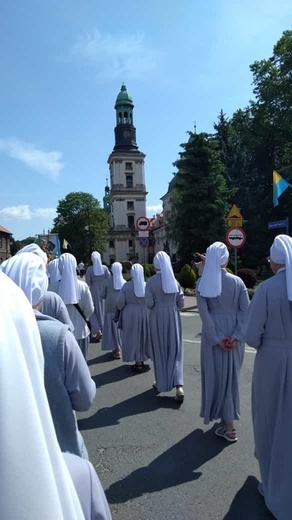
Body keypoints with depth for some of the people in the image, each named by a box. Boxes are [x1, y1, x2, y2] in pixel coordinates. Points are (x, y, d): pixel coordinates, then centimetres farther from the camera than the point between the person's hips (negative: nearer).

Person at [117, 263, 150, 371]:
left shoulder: (126, 286, -12)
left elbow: (120, 302, -12)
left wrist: (121, 309, 8)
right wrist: (145, 307, 10)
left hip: (130, 315, -2)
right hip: (145, 314, 2)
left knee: (133, 337, 10)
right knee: (143, 336, 17)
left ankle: (138, 362, 15)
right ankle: (142, 360, 29)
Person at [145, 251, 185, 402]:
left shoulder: (151, 281, -10)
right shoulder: (174, 280, -1)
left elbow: (149, 304, -13)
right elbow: (181, 303, -1)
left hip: (157, 317, -2)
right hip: (173, 317, 2)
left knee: (159, 350, 14)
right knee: (175, 350, 8)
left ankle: (161, 382, 26)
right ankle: (179, 385, -4)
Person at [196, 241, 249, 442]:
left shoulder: (202, 283, -7)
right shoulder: (237, 281, -4)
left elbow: (204, 313, -13)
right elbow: (246, 310, -9)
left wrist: (217, 339, -10)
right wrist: (237, 336, -10)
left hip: (212, 335, -1)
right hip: (233, 335, 2)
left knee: (216, 375, 11)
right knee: (230, 375, 18)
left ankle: (229, 426, 20)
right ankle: (228, 420, 35)